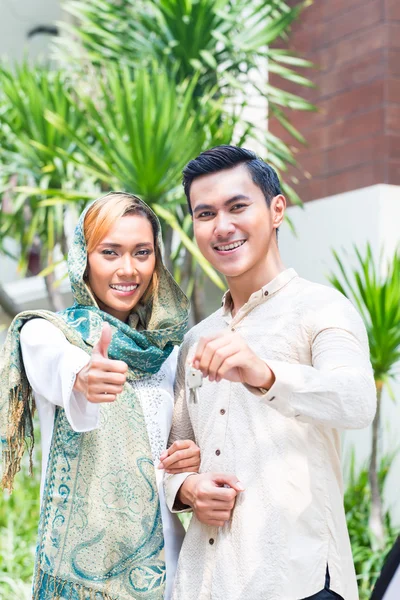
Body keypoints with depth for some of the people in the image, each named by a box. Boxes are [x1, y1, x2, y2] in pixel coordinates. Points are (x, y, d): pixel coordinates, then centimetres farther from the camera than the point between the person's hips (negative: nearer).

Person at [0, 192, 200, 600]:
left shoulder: (167, 350, 7)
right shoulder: (43, 332, -6)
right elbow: (57, 368, -29)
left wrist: (196, 455, -5)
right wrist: (81, 380, -51)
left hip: (164, 548, 4)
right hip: (86, 551, -4)